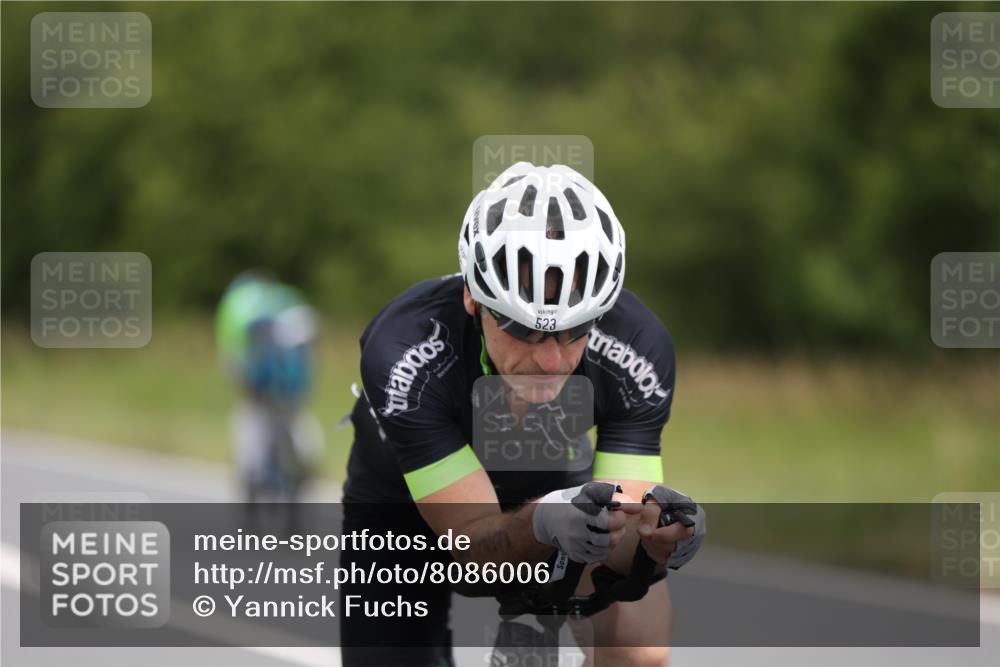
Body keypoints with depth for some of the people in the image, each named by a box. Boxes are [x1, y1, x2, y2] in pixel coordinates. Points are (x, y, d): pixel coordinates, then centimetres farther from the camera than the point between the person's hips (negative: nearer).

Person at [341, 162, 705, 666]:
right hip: (409, 511, -1)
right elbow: (473, 543, -38)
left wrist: (655, 536, -55)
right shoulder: (405, 355, -39)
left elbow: (619, 543, -31)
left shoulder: (637, 350, -32)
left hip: (560, 484, 1)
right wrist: (543, 523, -60)